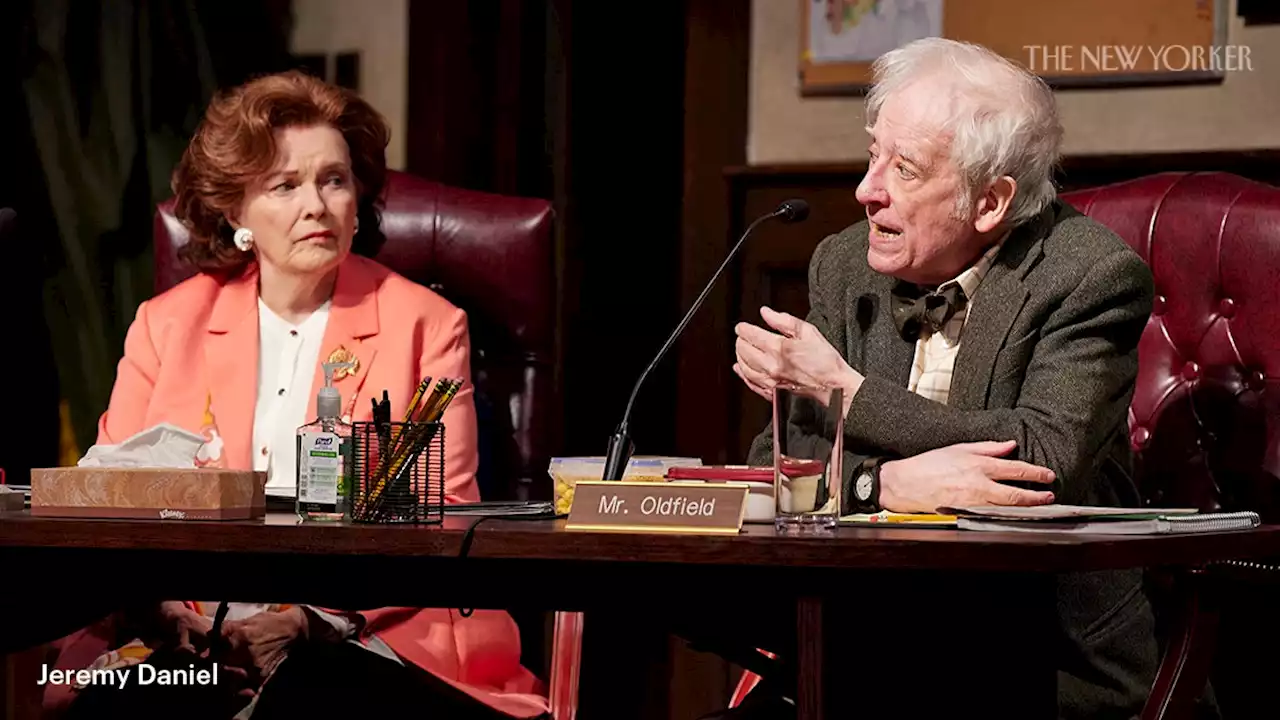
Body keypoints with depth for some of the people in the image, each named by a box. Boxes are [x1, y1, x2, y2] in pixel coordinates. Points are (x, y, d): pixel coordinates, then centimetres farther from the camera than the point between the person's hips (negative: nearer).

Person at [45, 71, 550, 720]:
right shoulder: (167, 325, 13)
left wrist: (316, 617, -15)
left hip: (366, 636, -2)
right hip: (191, 643, 2)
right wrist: (164, 609, -12)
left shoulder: (426, 326, 7)